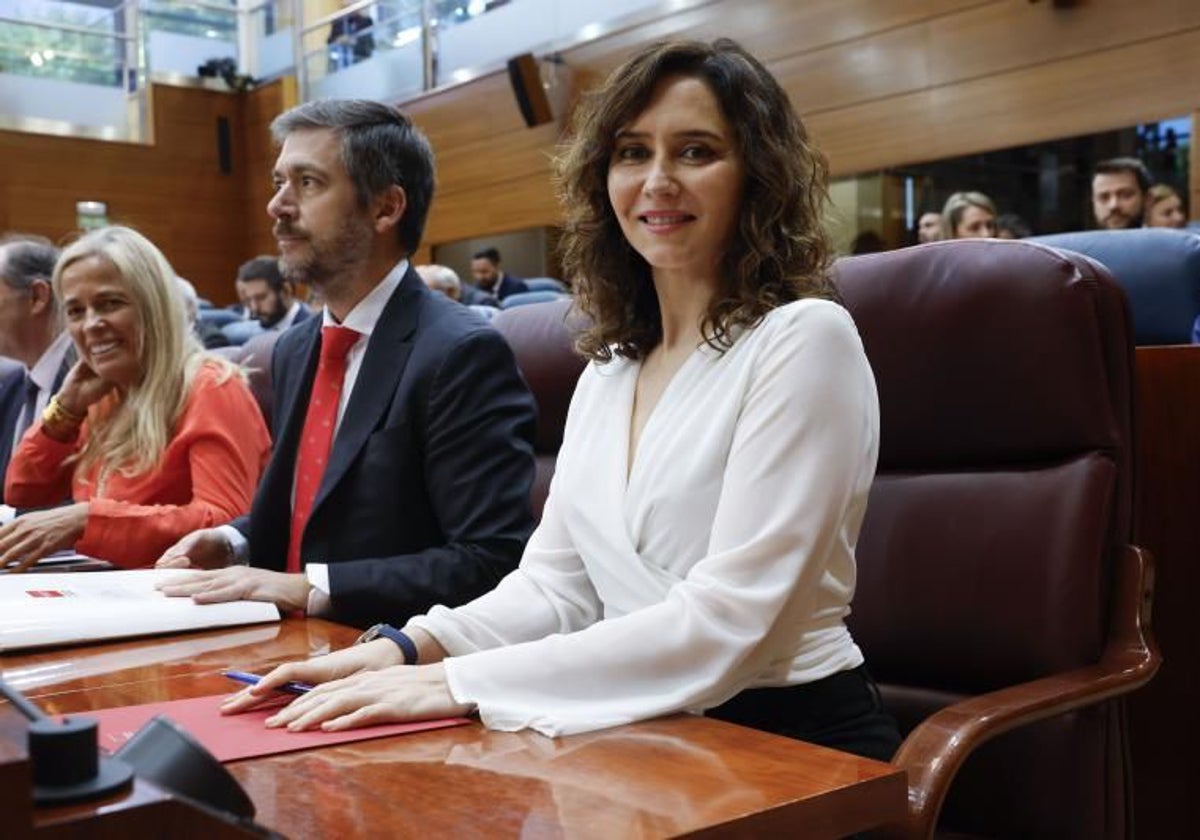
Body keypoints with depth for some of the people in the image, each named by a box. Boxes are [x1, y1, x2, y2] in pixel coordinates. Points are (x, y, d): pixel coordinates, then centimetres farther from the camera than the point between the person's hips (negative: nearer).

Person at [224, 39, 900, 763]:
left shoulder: (806, 339, -11)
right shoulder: (608, 369, 11)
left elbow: (727, 621, -18)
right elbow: (557, 585, 7)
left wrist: (462, 684, -21)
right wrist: (409, 648, -10)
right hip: (651, 741, 5)